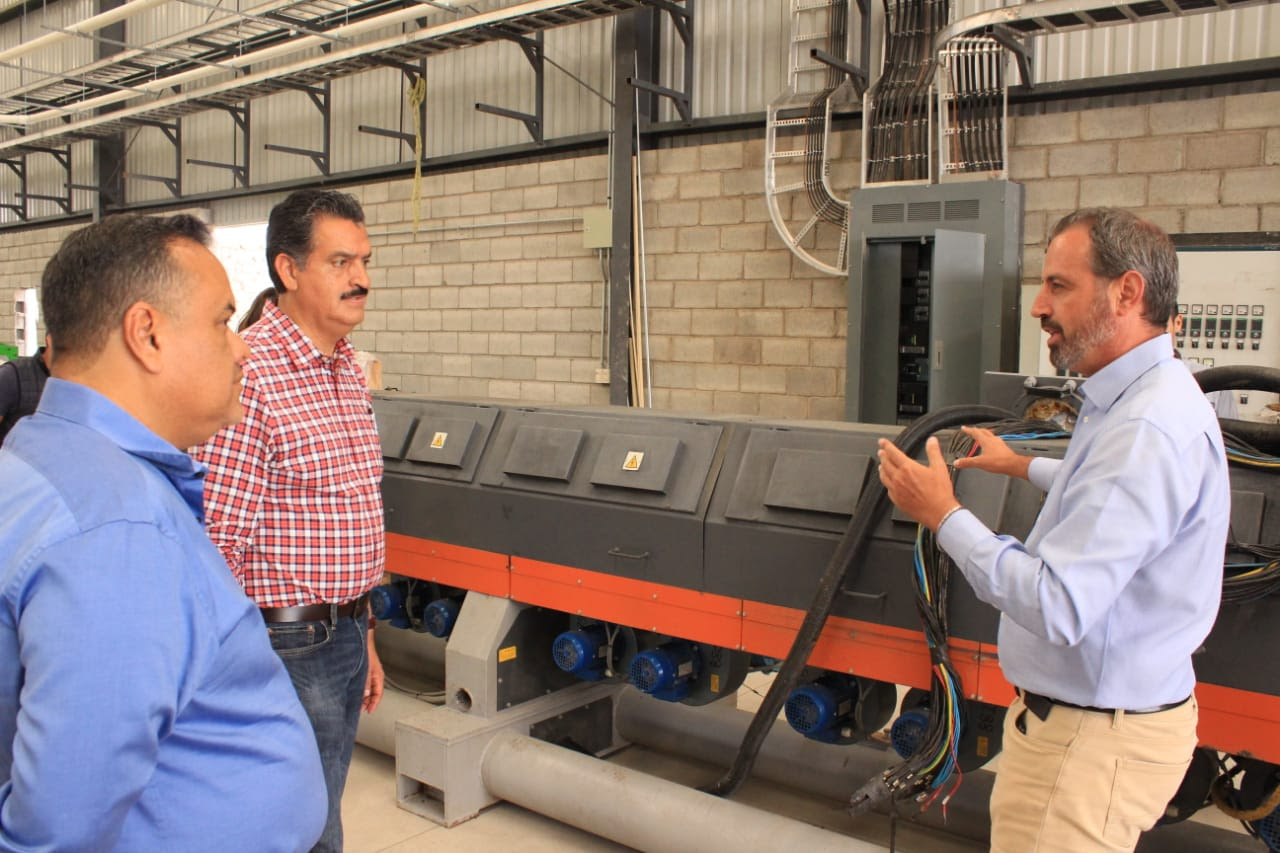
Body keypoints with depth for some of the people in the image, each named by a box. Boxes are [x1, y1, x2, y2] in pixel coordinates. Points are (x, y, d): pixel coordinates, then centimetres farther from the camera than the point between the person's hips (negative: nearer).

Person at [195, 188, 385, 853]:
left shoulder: (347, 371, 10)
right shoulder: (250, 374, -19)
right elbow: (218, 539, -20)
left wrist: (361, 635, 18)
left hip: (344, 633, 8)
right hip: (290, 645, -8)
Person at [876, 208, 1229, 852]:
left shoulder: (1148, 428, -28)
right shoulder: (1136, 401, 8)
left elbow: (1058, 609, -33)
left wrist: (942, 514, -22)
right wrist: (1022, 466, 42)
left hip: (1095, 743, -10)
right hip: (1075, 715, 10)